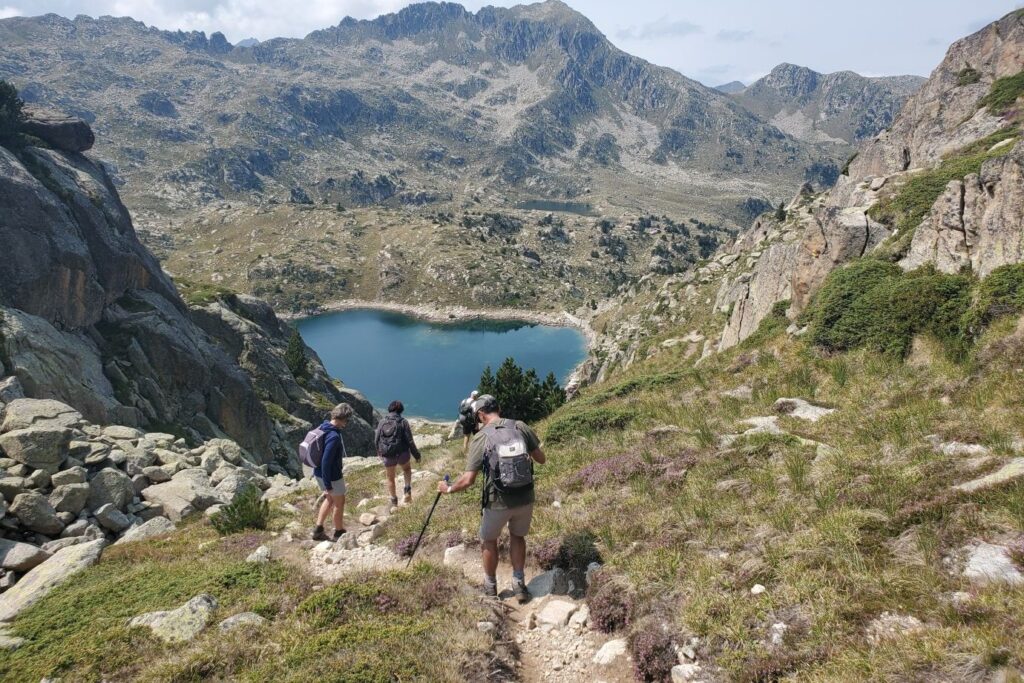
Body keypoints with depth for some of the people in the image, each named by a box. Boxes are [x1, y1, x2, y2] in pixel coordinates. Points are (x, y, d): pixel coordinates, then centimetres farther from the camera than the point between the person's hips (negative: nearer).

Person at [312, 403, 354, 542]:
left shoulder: (323, 427, 0)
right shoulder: (334, 437, -30)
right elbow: (326, 461, -29)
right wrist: (327, 485, -21)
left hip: (319, 472, 9)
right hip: (331, 476, -9)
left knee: (330, 499, 25)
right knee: (339, 502, 12)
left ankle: (318, 530, 29)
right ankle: (339, 533, 29)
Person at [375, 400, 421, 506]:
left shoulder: (382, 422, -1)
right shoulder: (403, 422, -10)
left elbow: (376, 440, 6)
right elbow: (410, 441, -10)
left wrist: (380, 452, 24)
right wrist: (416, 455, 0)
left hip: (387, 456, 2)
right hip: (402, 453, -2)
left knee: (390, 478, 21)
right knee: (407, 468, 30)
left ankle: (393, 500, 30)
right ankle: (407, 489, 13)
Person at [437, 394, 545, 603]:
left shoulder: (480, 438, -11)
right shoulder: (521, 427, -4)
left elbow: (468, 480, -12)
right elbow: (541, 459, 4)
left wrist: (448, 489, 6)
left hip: (498, 503, -2)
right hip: (525, 499, 3)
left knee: (489, 540, 24)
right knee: (517, 536, 28)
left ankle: (490, 587, 39)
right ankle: (519, 585, 31)